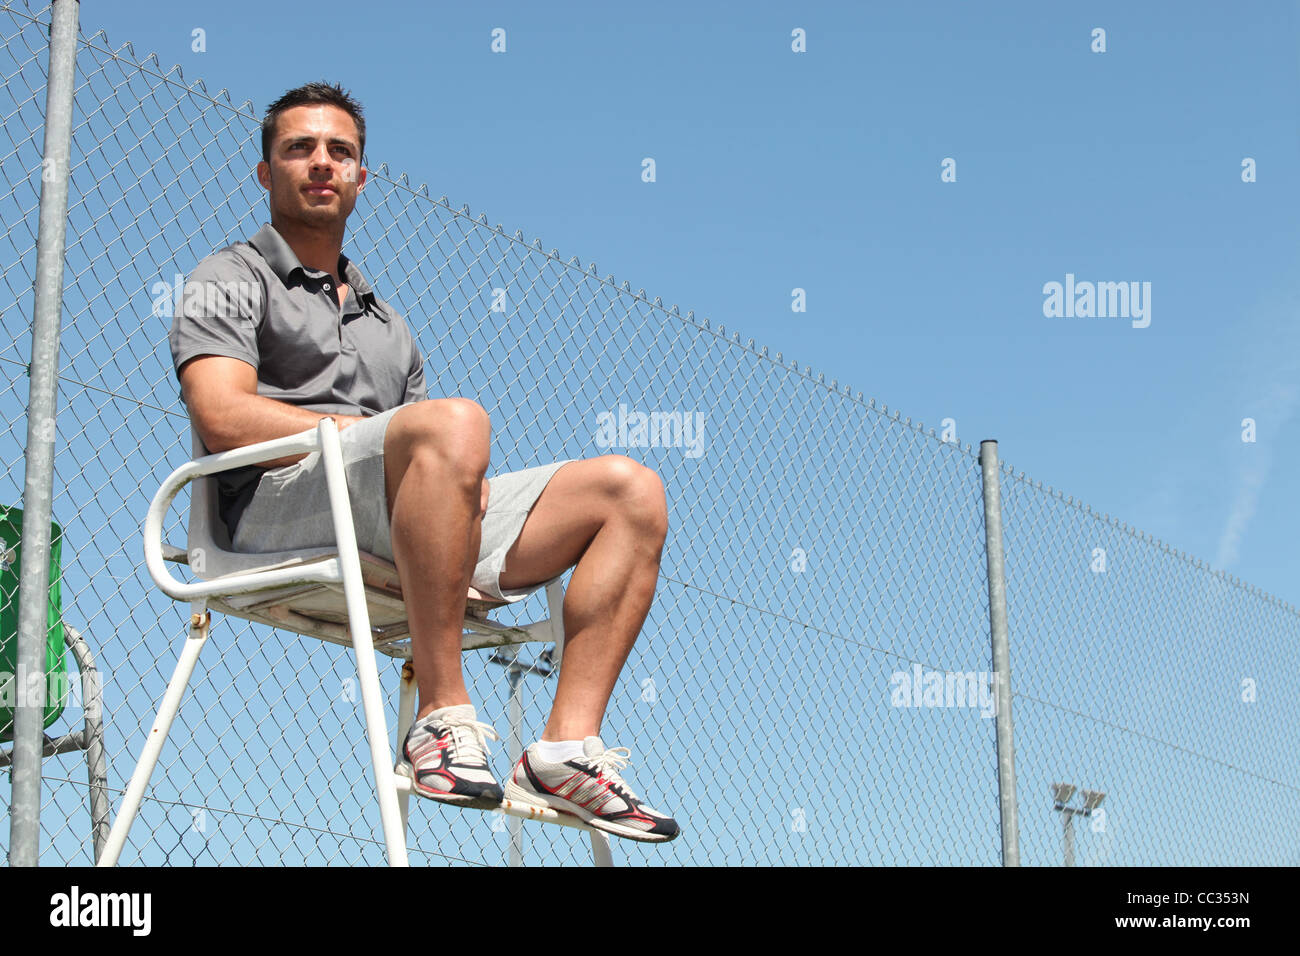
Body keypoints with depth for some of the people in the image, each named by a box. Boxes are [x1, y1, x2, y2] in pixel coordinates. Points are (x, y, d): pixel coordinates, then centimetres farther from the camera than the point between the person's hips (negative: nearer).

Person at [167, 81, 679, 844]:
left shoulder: (389, 323, 33)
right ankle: (442, 717, -35)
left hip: (404, 525, 7)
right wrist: (375, 432, -8)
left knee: (631, 491, -7)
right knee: (456, 421, -36)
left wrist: (464, 468, -4)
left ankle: (566, 749, -20)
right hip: (281, 506, -7)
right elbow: (224, 418, -6)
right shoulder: (232, 280, 14)